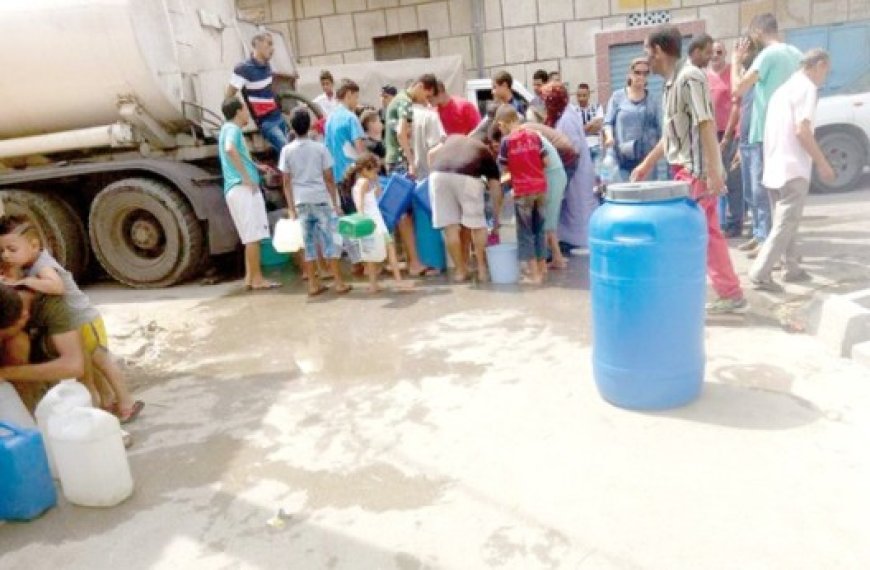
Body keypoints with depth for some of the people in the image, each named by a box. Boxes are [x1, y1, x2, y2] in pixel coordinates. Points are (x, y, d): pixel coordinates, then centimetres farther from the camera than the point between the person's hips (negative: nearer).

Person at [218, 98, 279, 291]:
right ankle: (257, 279, -6)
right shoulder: (232, 129, -6)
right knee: (253, 236, -8)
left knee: (251, 237, 11)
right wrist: (246, 177, -25)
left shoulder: (229, 129, 24)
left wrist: (256, 166, 28)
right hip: (242, 188, -10)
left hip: (241, 189, 10)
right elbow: (230, 149, -27)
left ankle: (250, 278, 12)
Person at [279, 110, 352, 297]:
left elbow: (286, 182, 2)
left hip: (301, 202, 2)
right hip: (321, 200, -2)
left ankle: (313, 284, 10)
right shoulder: (320, 148, -1)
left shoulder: (287, 150, 3)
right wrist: (335, 204, 3)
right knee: (330, 240, 2)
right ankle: (339, 282, 2)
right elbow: (329, 179, -2)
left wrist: (291, 208, 6)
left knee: (309, 242, 7)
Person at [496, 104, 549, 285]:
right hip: (541, 188, 5)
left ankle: (535, 274, 4)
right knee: (539, 229, 17)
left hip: (523, 191, -4)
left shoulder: (507, 141, -7)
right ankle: (542, 267, 27)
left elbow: (504, 168, -2)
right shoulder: (534, 135, 5)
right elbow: (545, 161, 6)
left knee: (525, 232, 5)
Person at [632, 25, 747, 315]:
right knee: (709, 234, 11)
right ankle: (731, 295, 18)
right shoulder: (672, 82, 14)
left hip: (696, 170, -9)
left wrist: (713, 171, -24)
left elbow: (706, 125, -20)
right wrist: (646, 164, 24)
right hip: (687, 169, 9)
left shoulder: (689, 77, -14)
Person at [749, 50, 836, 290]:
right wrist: (822, 163, -12)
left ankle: (791, 269, 23)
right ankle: (760, 274, -12)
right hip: (793, 168, -9)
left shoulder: (784, 88, 18)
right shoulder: (807, 88, -9)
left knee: (786, 221, 16)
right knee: (785, 224, -8)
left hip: (775, 166, 9)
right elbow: (802, 131, -18)